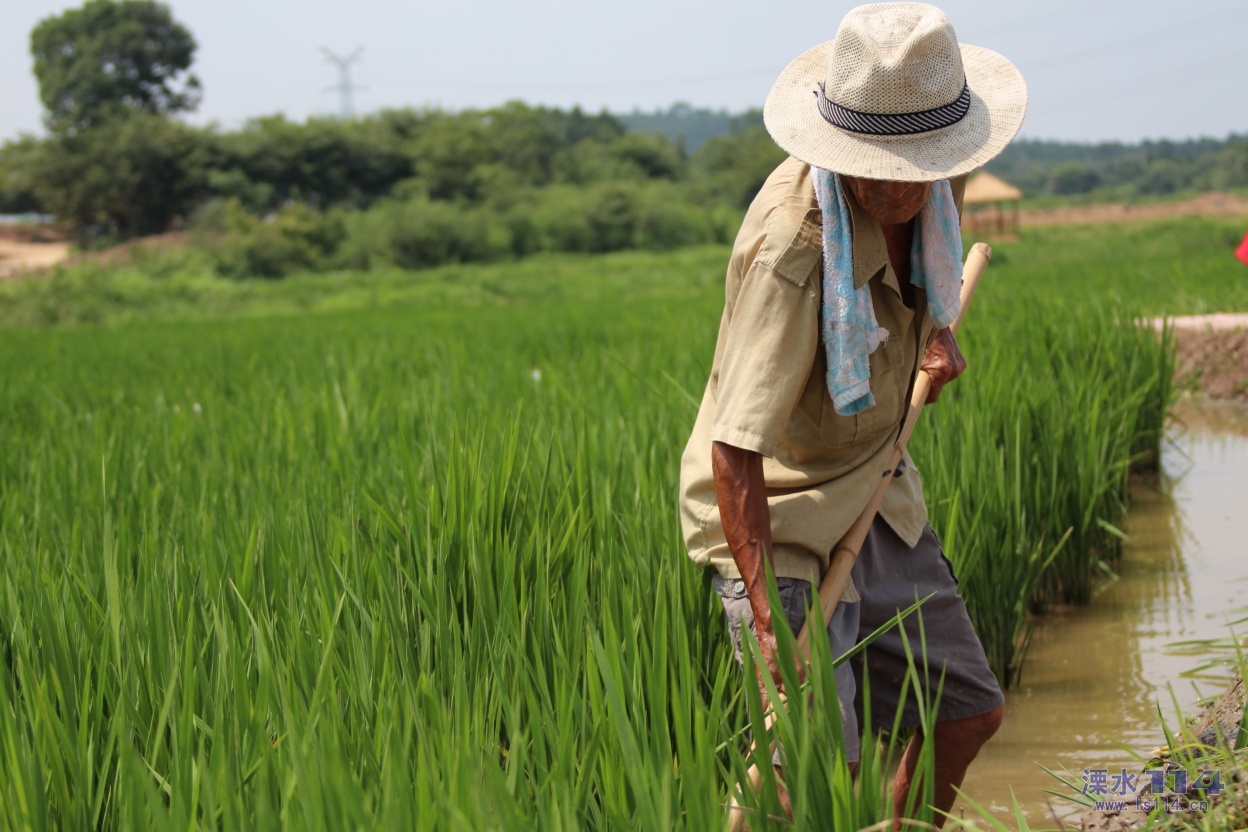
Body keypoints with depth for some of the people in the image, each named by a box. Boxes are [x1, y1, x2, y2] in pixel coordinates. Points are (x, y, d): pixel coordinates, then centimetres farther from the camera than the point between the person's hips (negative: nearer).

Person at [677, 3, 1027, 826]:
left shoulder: (932, 177, -9)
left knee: (967, 714, 15)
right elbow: (734, 447, -35)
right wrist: (769, 622, -39)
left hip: (874, 490, 8)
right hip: (775, 511, -8)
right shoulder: (792, 243, -33)